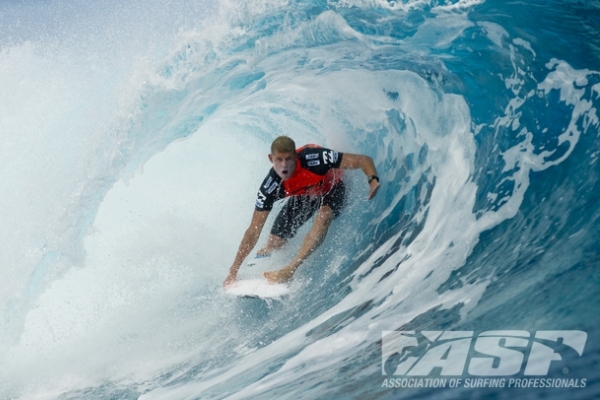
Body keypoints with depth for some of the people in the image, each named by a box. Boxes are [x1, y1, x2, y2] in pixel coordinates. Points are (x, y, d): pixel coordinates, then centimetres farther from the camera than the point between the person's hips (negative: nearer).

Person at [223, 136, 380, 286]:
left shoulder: (313, 158, -40)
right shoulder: (270, 187, -30)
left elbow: (363, 160, -33)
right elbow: (253, 231, -25)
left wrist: (373, 180, -55)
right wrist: (233, 271, -28)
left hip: (331, 189, -3)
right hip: (302, 196, 3)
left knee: (323, 217, -35)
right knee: (274, 244, -3)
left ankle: (290, 270, -32)